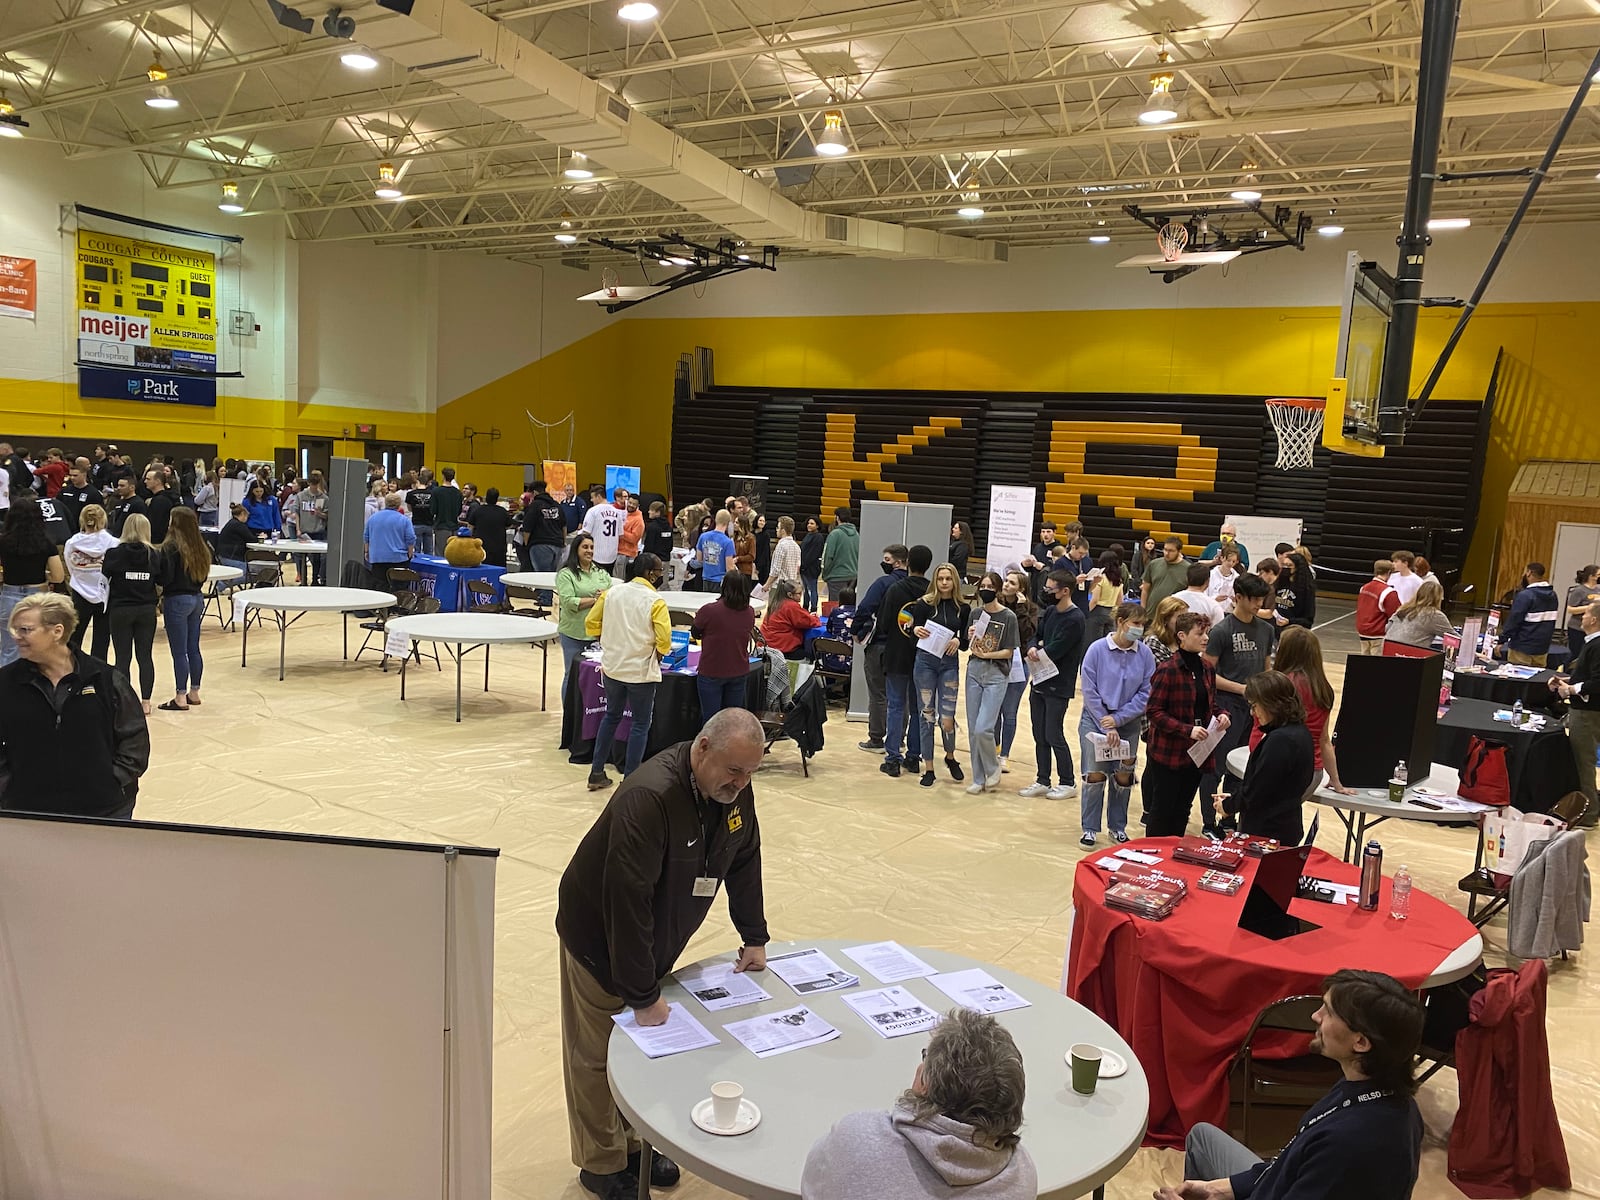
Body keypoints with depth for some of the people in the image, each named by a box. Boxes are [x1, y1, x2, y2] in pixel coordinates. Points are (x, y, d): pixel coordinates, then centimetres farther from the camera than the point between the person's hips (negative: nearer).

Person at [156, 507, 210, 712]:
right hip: (197, 599, 7)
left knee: (179, 652, -2)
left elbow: (166, 576, -17)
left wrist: (160, 593, 0)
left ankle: (181, 698, 2)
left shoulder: (171, 547, -14)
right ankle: (194, 692, 22)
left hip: (177, 600, -7)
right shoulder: (200, 547, 6)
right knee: (193, 649, 14)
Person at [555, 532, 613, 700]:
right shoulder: (566, 574, -3)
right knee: (572, 675, 4)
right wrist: (595, 600, -11)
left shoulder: (602, 574, 15)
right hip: (574, 634, -4)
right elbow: (569, 602, -14)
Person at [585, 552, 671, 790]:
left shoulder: (611, 593, 0)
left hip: (612, 667, 5)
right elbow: (664, 641, -19)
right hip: (641, 671, -5)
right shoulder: (655, 602, -15)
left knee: (611, 716, 22)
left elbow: (591, 624, 5)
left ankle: (596, 773, 26)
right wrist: (657, 657, 0)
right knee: (641, 724, 8)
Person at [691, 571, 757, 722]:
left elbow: (695, 634, -3)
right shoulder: (750, 613, -5)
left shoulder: (708, 611, -19)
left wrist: (698, 617, 17)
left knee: (710, 720, 4)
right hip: (739, 672, 4)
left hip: (711, 673, -4)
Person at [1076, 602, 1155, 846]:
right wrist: (1106, 727, -12)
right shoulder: (1097, 649, -12)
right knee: (1095, 776, -2)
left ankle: (1118, 827, 27)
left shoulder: (1145, 654, -8)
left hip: (1128, 723, 2)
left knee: (1123, 777, 10)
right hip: (1095, 720, -2)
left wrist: (1118, 719, -13)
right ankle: (1090, 829, 13)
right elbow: (1090, 692, -10)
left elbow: (1146, 693, -5)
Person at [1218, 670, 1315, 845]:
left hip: (1267, 833, -9)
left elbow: (1254, 792, -19)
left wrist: (1227, 806, -2)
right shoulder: (1300, 732, 7)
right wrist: (1233, 795, 7)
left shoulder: (1280, 740, -23)